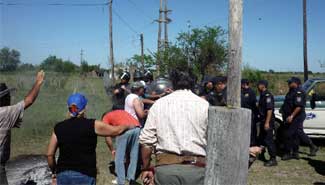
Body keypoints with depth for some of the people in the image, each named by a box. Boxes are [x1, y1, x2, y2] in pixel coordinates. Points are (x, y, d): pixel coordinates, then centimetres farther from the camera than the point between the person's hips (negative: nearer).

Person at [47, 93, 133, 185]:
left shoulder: (59, 128, 0)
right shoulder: (92, 125, -7)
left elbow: (50, 154, 3)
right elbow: (116, 131, 5)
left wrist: (54, 171, 19)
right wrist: (128, 126, 25)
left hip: (63, 175, 3)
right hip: (85, 175, -3)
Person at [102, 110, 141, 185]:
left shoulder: (105, 117, 24)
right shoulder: (121, 112, 38)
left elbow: (107, 137, 15)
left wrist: (112, 150, 29)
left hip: (125, 129, -5)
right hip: (137, 128, 5)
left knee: (119, 158, 10)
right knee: (134, 156, 20)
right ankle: (131, 178, 27)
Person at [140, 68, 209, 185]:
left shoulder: (159, 104, 7)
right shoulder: (204, 105, 3)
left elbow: (146, 140, 3)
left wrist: (146, 168, 14)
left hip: (166, 167, 1)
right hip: (196, 169, -1)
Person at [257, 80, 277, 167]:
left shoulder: (267, 95, -16)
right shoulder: (262, 95, 15)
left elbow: (270, 109, -24)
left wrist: (267, 122, -27)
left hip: (268, 121, -10)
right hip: (263, 120, 10)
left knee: (268, 140, -8)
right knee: (261, 139, 19)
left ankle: (273, 159, -3)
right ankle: (261, 155, 33)